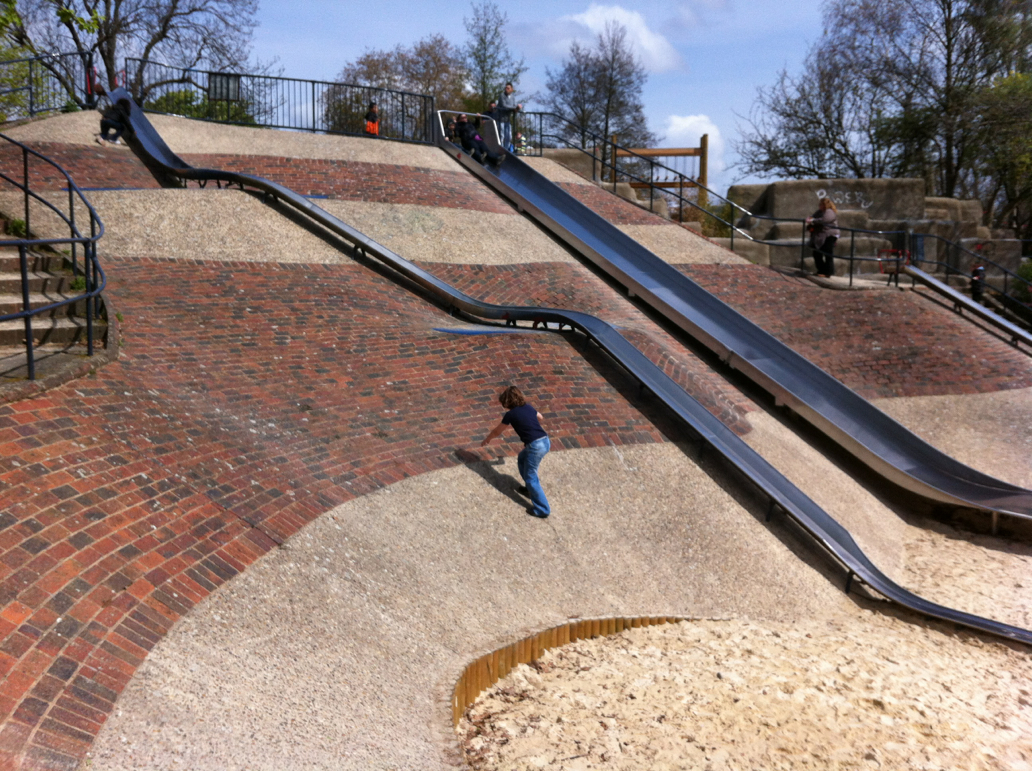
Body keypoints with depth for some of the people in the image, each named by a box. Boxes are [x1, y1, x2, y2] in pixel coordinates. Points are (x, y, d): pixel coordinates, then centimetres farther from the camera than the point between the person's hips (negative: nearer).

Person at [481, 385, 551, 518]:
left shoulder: (510, 414, -4)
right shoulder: (528, 407, 14)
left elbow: (496, 432, 13)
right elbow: (540, 417, 37)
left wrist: (487, 440, 32)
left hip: (536, 446, -8)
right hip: (545, 441, 8)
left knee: (531, 477, 6)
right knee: (521, 459, 30)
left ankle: (542, 510, 10)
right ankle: (530, 489, 43)